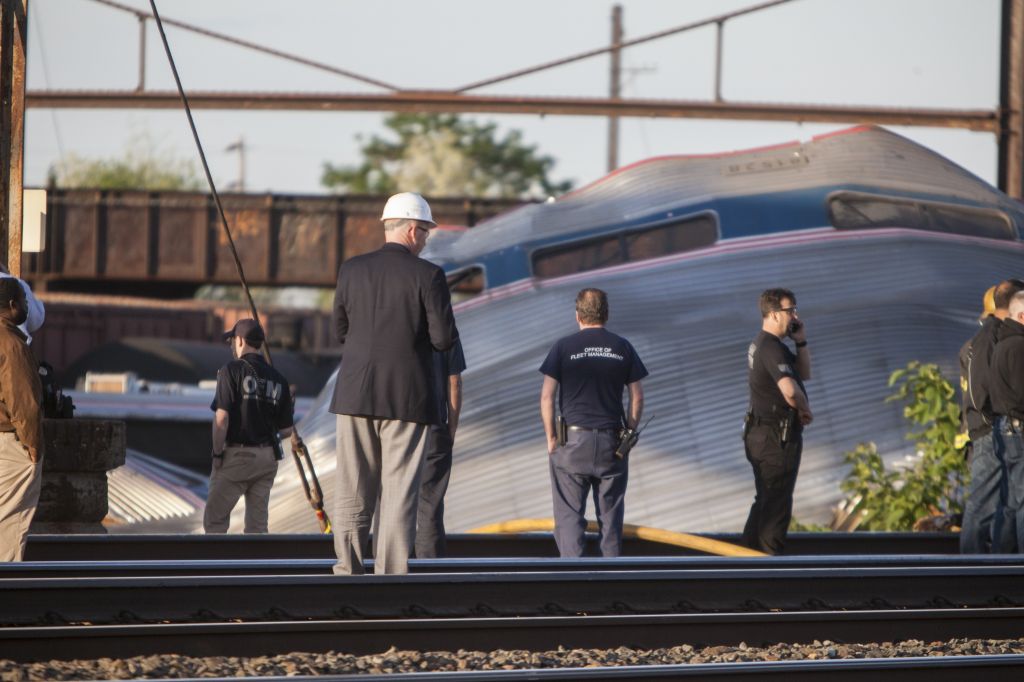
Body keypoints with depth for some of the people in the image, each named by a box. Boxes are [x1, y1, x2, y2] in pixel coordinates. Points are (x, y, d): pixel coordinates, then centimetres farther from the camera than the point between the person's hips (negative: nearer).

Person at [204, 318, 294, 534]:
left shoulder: (231, 371, -8)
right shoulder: (278, 379, 7)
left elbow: (221, 419, -16)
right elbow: (287, 430, 7)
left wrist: (217, 453, -5)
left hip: (236, 455, -5)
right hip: (267, 458, 5)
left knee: (214, 519, 0)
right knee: (257, 523, 10)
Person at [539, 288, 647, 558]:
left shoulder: (564, 347, -3)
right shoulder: (622, 348, 3)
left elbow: (547, 396, -6)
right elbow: (637, 397, 4)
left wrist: (551, 438, 2)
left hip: (573, 442, -2)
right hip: (612, 442, 2)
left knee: (569, 514, 1)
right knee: (610, 514, 10)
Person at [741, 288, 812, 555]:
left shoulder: (760, 345, 14)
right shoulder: (772, 348, -20)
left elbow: (804, 374, 21)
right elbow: (790, 390, -34)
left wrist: (801, 342, 8)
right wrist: (805, 409, -14)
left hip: (761, 433, 11)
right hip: (777, 437, -11)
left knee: (765, 501, 18)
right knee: (777, 505, -5)